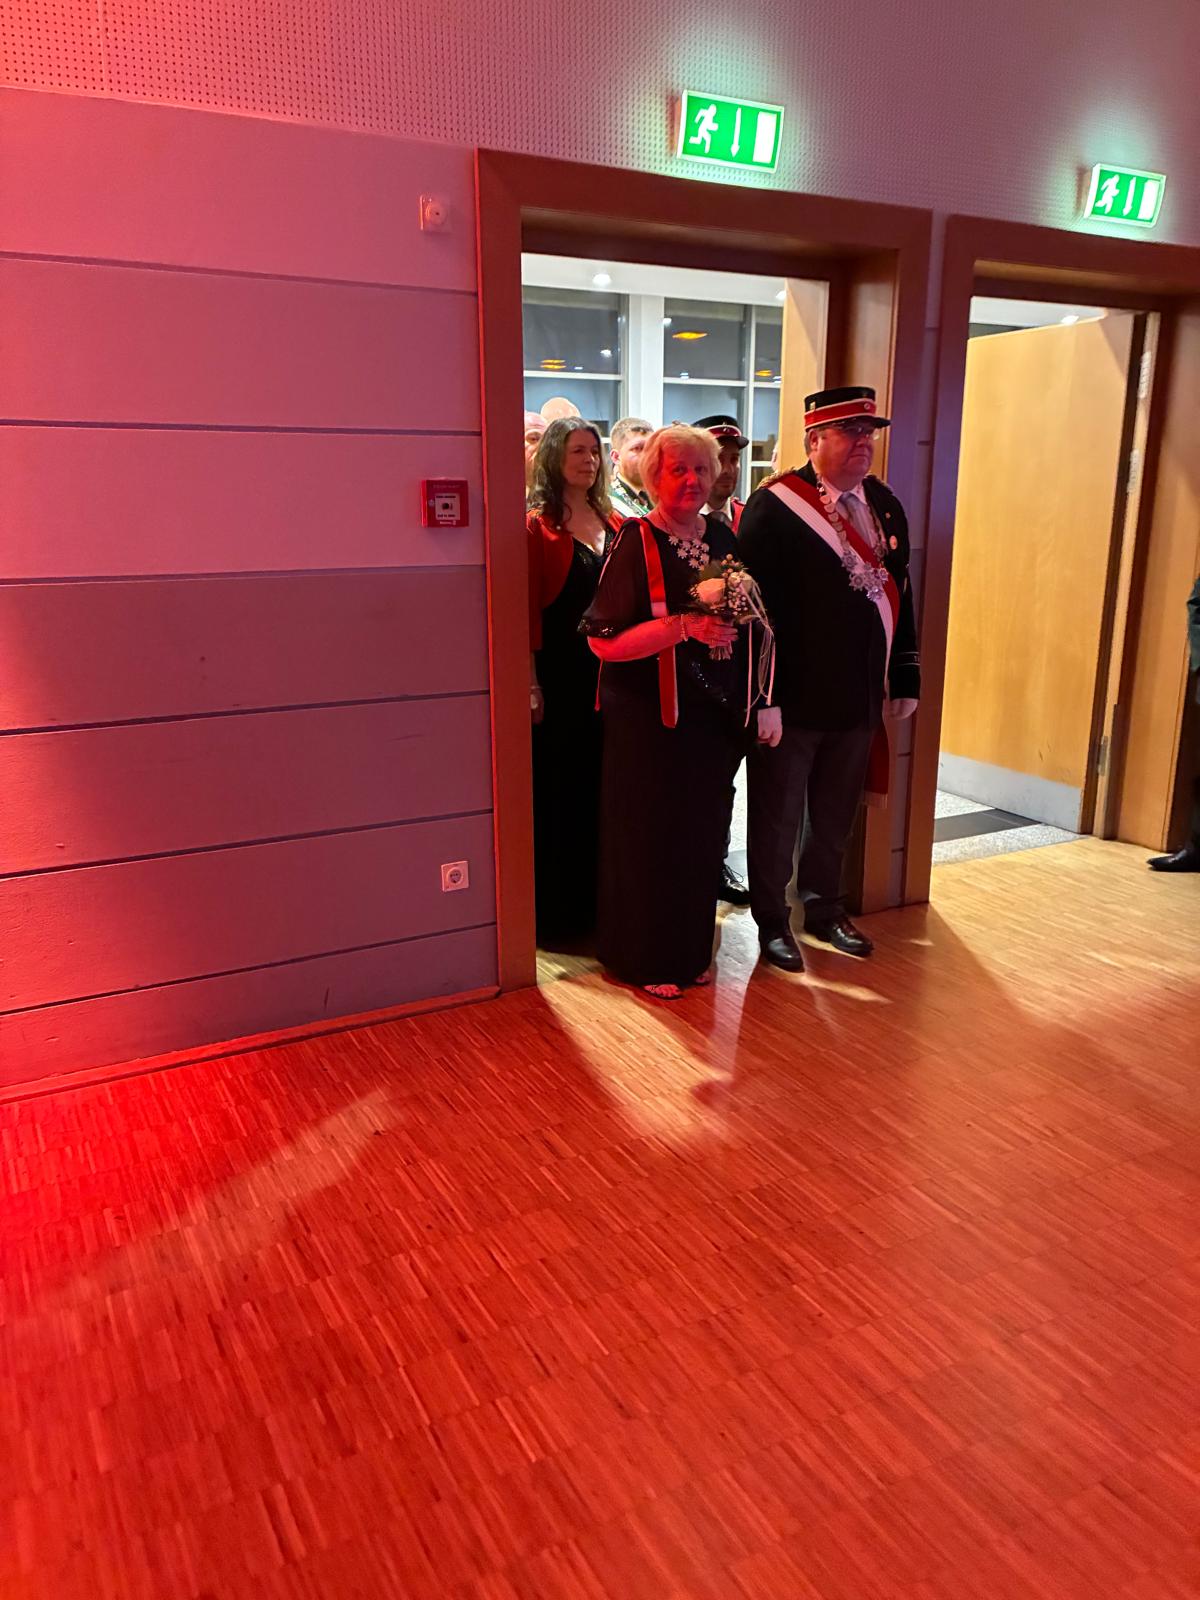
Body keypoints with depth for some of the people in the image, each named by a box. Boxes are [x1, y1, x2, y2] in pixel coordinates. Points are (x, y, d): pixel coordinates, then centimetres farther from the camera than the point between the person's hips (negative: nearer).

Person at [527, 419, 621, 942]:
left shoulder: (613, 523, 10)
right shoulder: (537, 526, -7)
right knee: (557, 788, 4)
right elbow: (526, 609, -11)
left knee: (602, 785, 12)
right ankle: (553, 910, 18)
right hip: (559, 676, -5)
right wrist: (531, 683, -16)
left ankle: (597, 898, 27)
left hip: (610, 673, 6)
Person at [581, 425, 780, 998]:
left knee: (704, 834, 12)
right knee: (650, 837, 3)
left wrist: (760, 703, 8)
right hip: (650, 720, -5)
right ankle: (646, 958, 20)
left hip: (716, 717, 6)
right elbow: (604, 640, -16)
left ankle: (691, 950, 29)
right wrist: (685, 626, -23)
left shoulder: (725, 540, 9)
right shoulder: (635, 543, -9)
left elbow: (753, 628, 17)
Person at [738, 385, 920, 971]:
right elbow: (754, 603, -16)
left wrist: (905, 678, 9)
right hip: (793, 699, -6)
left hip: (860, 697, 6)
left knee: (836, 815, 19)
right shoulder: (772, 506, -12)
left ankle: (824, 908, 38)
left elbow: (899, 594, 12)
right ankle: (772, 922, 27)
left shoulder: (884, 504, 8)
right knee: (778, 817, 9)